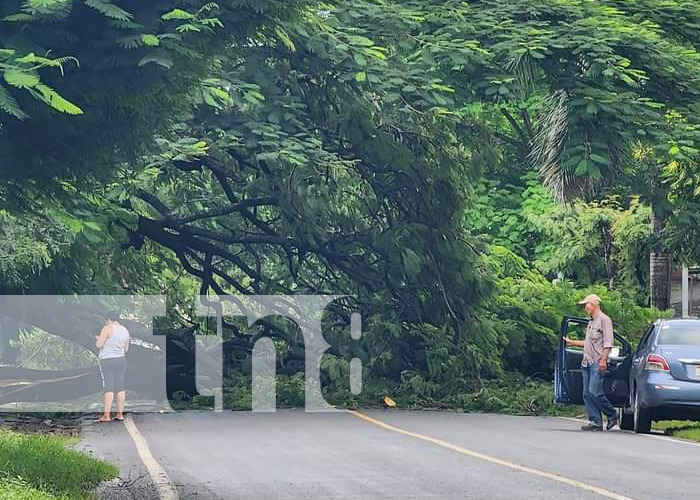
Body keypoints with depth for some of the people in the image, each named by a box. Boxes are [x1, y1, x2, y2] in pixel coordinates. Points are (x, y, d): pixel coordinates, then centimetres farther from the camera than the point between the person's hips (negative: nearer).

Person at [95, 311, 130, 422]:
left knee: (108, 387, -8)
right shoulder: (125, 330, 11)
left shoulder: (107, 329, -11)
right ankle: (120, 413, 7)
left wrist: (99, 339, 8)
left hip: (107, 360, -7)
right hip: (121, 360, 7)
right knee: (120, 387, 7)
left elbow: (99, 345, -13)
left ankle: (107, 415, -10)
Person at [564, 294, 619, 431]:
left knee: (594, 392, -17)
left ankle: (613, 416, -3)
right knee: (587, 394, 3)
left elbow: (608, 343, -12)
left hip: (597, 363, -9)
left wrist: (603, 359, -21)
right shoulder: (591, 322, 24)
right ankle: (595, 421, 3)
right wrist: (572, 342, 35)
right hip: (587, 363, 9)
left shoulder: (604, 319, -4)